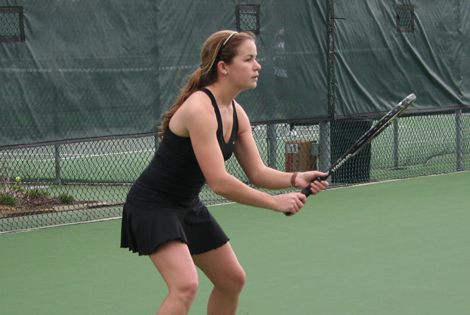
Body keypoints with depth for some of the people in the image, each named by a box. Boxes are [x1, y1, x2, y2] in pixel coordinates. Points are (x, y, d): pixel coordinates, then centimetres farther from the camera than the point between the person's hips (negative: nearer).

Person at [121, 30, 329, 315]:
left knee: (233, 280, 17)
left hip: (189, 207, 10)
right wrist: (276, 202, -24)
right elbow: (219, 182, -30)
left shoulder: (236, 114, 2)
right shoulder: (199, 108, -26)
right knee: (185, 286, -27)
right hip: (153, 207, -10)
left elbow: (258, 172, 4)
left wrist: (294, 179, -16)